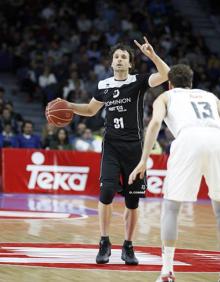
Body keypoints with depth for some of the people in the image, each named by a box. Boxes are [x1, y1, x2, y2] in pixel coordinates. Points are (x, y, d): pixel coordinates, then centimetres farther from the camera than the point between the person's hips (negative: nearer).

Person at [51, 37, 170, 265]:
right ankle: (104, 243, -2)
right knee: (106, 191, -15)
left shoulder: (138, 82, -2)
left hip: (133, 147, -2)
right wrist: (68, 106, 9)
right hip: (111, 146, 2)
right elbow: (91, 110, 24)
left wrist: (152, 55, -32)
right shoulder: (104, 86, 8)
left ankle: (128, 247, 16)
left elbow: (166, 75, -18)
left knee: (132, 201, 2)